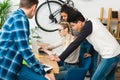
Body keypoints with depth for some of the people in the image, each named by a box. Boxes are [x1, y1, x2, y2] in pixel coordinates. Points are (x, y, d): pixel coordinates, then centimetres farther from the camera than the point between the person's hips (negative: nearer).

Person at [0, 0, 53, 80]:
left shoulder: (16, 16, 16)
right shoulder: (20, 18, -16)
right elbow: (24, 50, -21)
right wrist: (42, 72, -14)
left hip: (11, 64, 10)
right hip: (7, 67, -10)